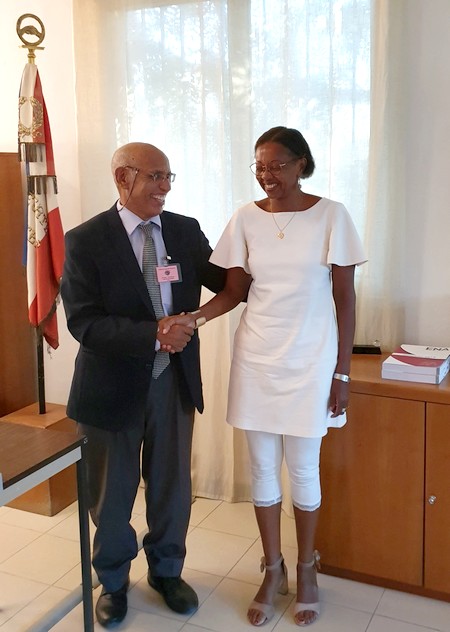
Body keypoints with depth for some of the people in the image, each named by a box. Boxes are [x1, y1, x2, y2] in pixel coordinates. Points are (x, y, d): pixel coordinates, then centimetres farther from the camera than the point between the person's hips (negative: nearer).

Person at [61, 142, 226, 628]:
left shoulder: (186, 231, 0)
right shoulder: (86, 240, -11)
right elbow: (83, 321, -18)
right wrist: (154, 334, -27)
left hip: (175, 381, 3)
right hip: (113, 385, -3)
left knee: (172, 484, 18)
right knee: (111, 492, 15)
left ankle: (167, 571, 44)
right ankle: (113, 580, 41)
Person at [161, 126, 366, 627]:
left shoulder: (330, 215, -6)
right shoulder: (245, 219, 0)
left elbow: (344, 297, -4)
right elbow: (235, 291, 4)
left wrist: (342, 371, -5)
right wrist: (192, 317, -15)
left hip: (310, 361, -2)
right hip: (256, 359, 3)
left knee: (303, 469, 8)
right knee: (262, 468, 10)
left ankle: (306, 570, 31)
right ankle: (273, 570, 31)